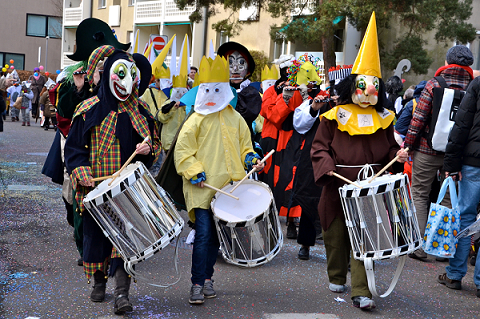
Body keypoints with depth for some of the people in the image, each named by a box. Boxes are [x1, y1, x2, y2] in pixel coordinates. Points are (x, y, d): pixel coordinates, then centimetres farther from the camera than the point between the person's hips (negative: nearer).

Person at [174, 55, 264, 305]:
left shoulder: (235, 119, 13)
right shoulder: (196, 120, 0)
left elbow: (244, 144, 23)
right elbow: (182, 150, -2)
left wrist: (250, 158, 3)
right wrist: (194, 172, -13)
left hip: (227, 187, 4)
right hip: (202, 187, -4)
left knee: (217, 234, 11)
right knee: (203, 234, -12)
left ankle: (207, 278, 24)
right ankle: (197, 284, -6)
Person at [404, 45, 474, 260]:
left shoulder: (433, 85, -8)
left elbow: (418, 119, -10)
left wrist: (407, 145, -3)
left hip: (428, 150, -2)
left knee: (420, 195, 8)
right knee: (450, 198, 12)